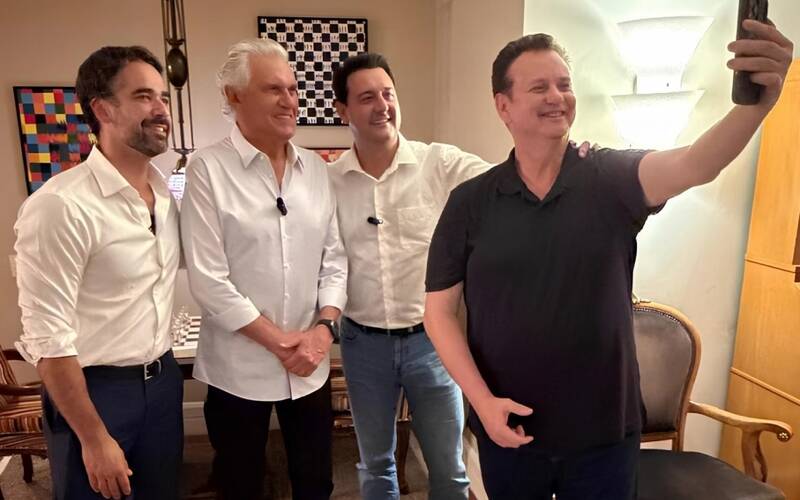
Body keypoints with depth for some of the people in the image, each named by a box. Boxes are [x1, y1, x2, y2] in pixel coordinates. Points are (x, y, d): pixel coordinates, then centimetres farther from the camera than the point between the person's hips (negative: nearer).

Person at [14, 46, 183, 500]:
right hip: (95, 390, -6)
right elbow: (48, 338, -19)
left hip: (163, 380, 7)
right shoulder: (61, 205, -20)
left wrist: (161, 370, 7)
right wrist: (94, 439, -15)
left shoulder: (167, 192, 2)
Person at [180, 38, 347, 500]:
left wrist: (324, 328, -8)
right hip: (239, 369, -4)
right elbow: (208, 279, -14)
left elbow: (335, 258, 5)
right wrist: (280, 341, -13)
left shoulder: (316, 169, 4)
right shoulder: (208, 170, -11)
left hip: (311, 365, 4)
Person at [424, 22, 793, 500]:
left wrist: (757, 100, -45)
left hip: (605, 431, 0)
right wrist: (482, 400, -13)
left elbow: (694, 165, -26)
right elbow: (440, 311, -5)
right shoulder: (470, 202, -6)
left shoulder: (611, 178, -7)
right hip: (508, 429, 1)